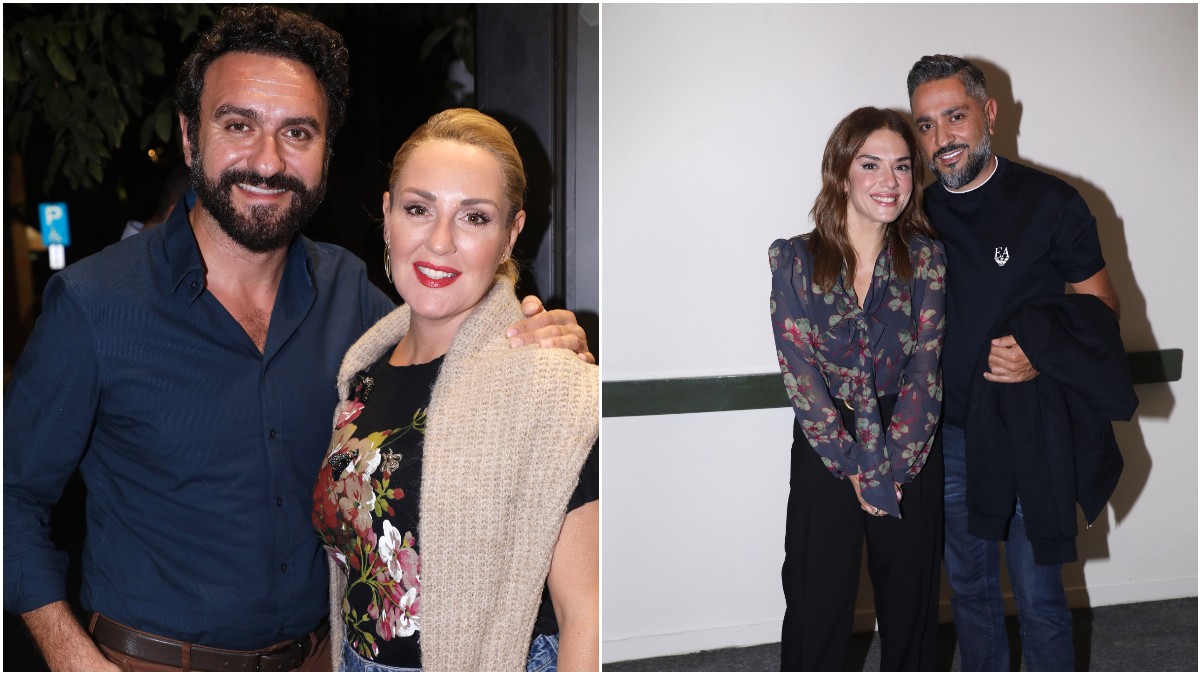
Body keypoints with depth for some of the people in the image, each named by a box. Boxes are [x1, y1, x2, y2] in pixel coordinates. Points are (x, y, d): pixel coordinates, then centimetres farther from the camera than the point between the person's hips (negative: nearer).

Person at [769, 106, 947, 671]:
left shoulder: (926, 258, -2)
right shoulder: (795, 259, -7)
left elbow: (925, 368, -6)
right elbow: (799, 372, -11)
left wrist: (889, 463, -13)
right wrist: (854, 465, -13)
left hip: (912, 457, 2)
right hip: (825, 453, -1)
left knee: (910, 600, 13)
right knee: (817, 603, 6)